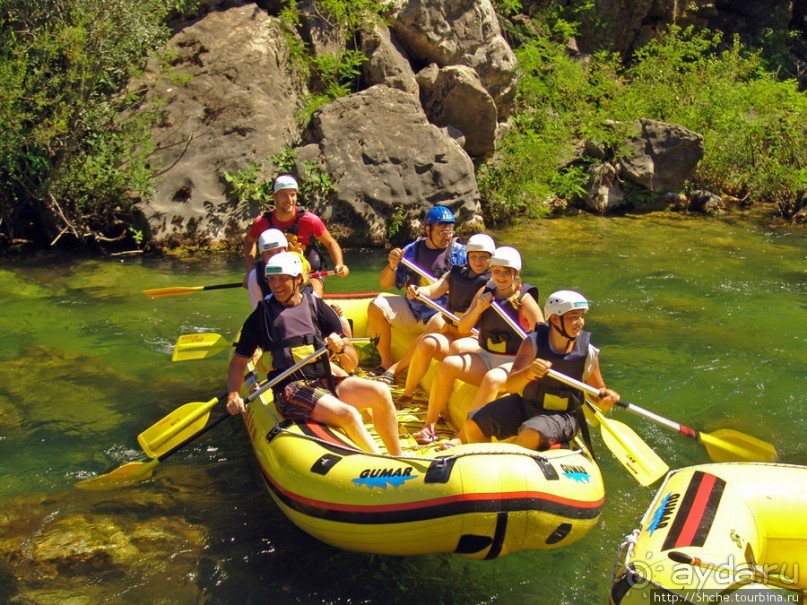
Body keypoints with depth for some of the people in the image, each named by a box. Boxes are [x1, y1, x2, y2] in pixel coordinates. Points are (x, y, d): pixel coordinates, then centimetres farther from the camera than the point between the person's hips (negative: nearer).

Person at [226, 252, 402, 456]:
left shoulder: (318, 307, 8)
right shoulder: (261, 315, 4)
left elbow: (353, 363, 8)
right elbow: (239, 361, 10)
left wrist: (340, 348, -14)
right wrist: (233, 396, -7)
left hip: (326, 383, 4)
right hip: (290, 391, -4)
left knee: (380, 392, -19)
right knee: (347, 414, -29)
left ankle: (398, 460, -9)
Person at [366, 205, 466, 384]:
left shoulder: (459, 252, -3)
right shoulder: (412, 250, 4)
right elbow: (385, 284, 5)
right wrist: (392, 266, -17)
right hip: (411, 310, 3)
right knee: (377, 306, -16)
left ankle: (394, 370, -20)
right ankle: (386, 362, -7)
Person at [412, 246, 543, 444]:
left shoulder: (524, 299, -8)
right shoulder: (485, 292, 7)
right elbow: (462, 329, 7)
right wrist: (479, 309, -11)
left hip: (514, 364, -5)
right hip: (485, 357, 5)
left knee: (492, 380, -37)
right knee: (447, 364, -21)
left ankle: (462, 439, -34)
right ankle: (429, 426, -14)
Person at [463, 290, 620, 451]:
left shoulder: (588, 353, -11)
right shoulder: (533, 343, -13)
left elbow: (598, 392, 5)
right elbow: (509, 386, -22)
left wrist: (606, 397, -19)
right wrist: (527, 373, -43)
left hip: (562, 415, -2)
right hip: (524, 404, 2)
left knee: (531, 435, -34)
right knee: (473, 425, -10)